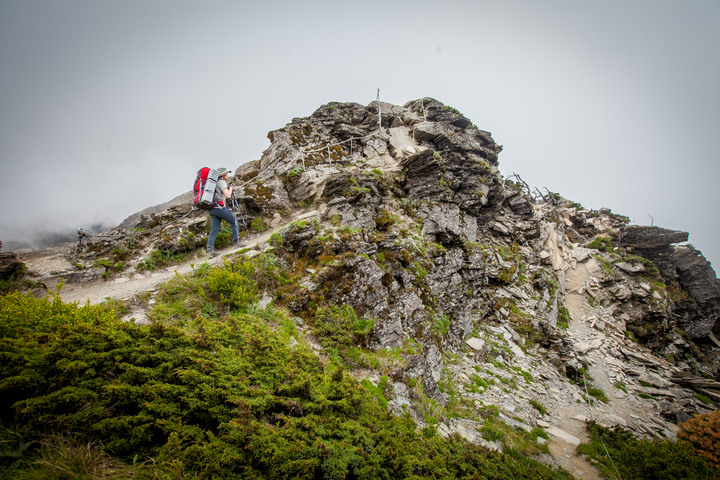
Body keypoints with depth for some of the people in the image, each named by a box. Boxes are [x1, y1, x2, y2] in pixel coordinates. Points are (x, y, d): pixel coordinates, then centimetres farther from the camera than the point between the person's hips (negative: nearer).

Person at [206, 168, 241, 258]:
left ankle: (210, 251, -3)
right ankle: (236, 241, 8)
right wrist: (230, 188, 5)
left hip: (211, 209, 8)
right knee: (234, 221, 9)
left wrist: (230, 189, 24)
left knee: (213, 230, 4)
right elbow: (228, 196, -13)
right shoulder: (221, 182, -4)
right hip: (219, 207, -8)